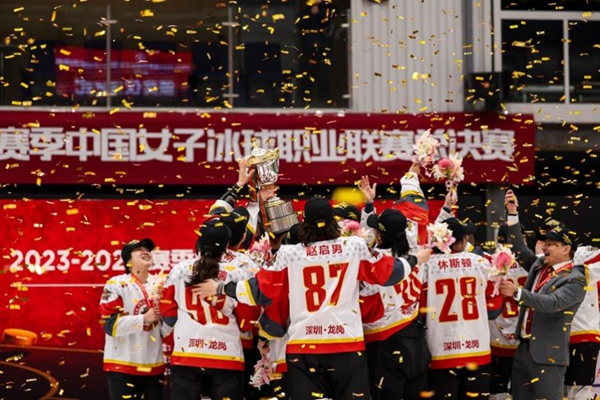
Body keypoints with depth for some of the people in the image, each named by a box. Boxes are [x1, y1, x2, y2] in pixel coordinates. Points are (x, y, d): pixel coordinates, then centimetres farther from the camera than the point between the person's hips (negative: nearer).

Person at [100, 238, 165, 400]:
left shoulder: (158, 285, 12)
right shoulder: (116, 285, -7)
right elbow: (110, 323, -15)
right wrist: (143, 319, -20)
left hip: (154, 365, 6)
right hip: (124, 365, -6)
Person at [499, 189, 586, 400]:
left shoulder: (575, 280, -9)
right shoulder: (539, 266, 12)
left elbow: (552, 303, -23)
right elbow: (519, 249, 19)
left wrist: (517, 292, -31)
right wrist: (512, 214, 11)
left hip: (547, 355, -7)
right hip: (522, 350, 8)